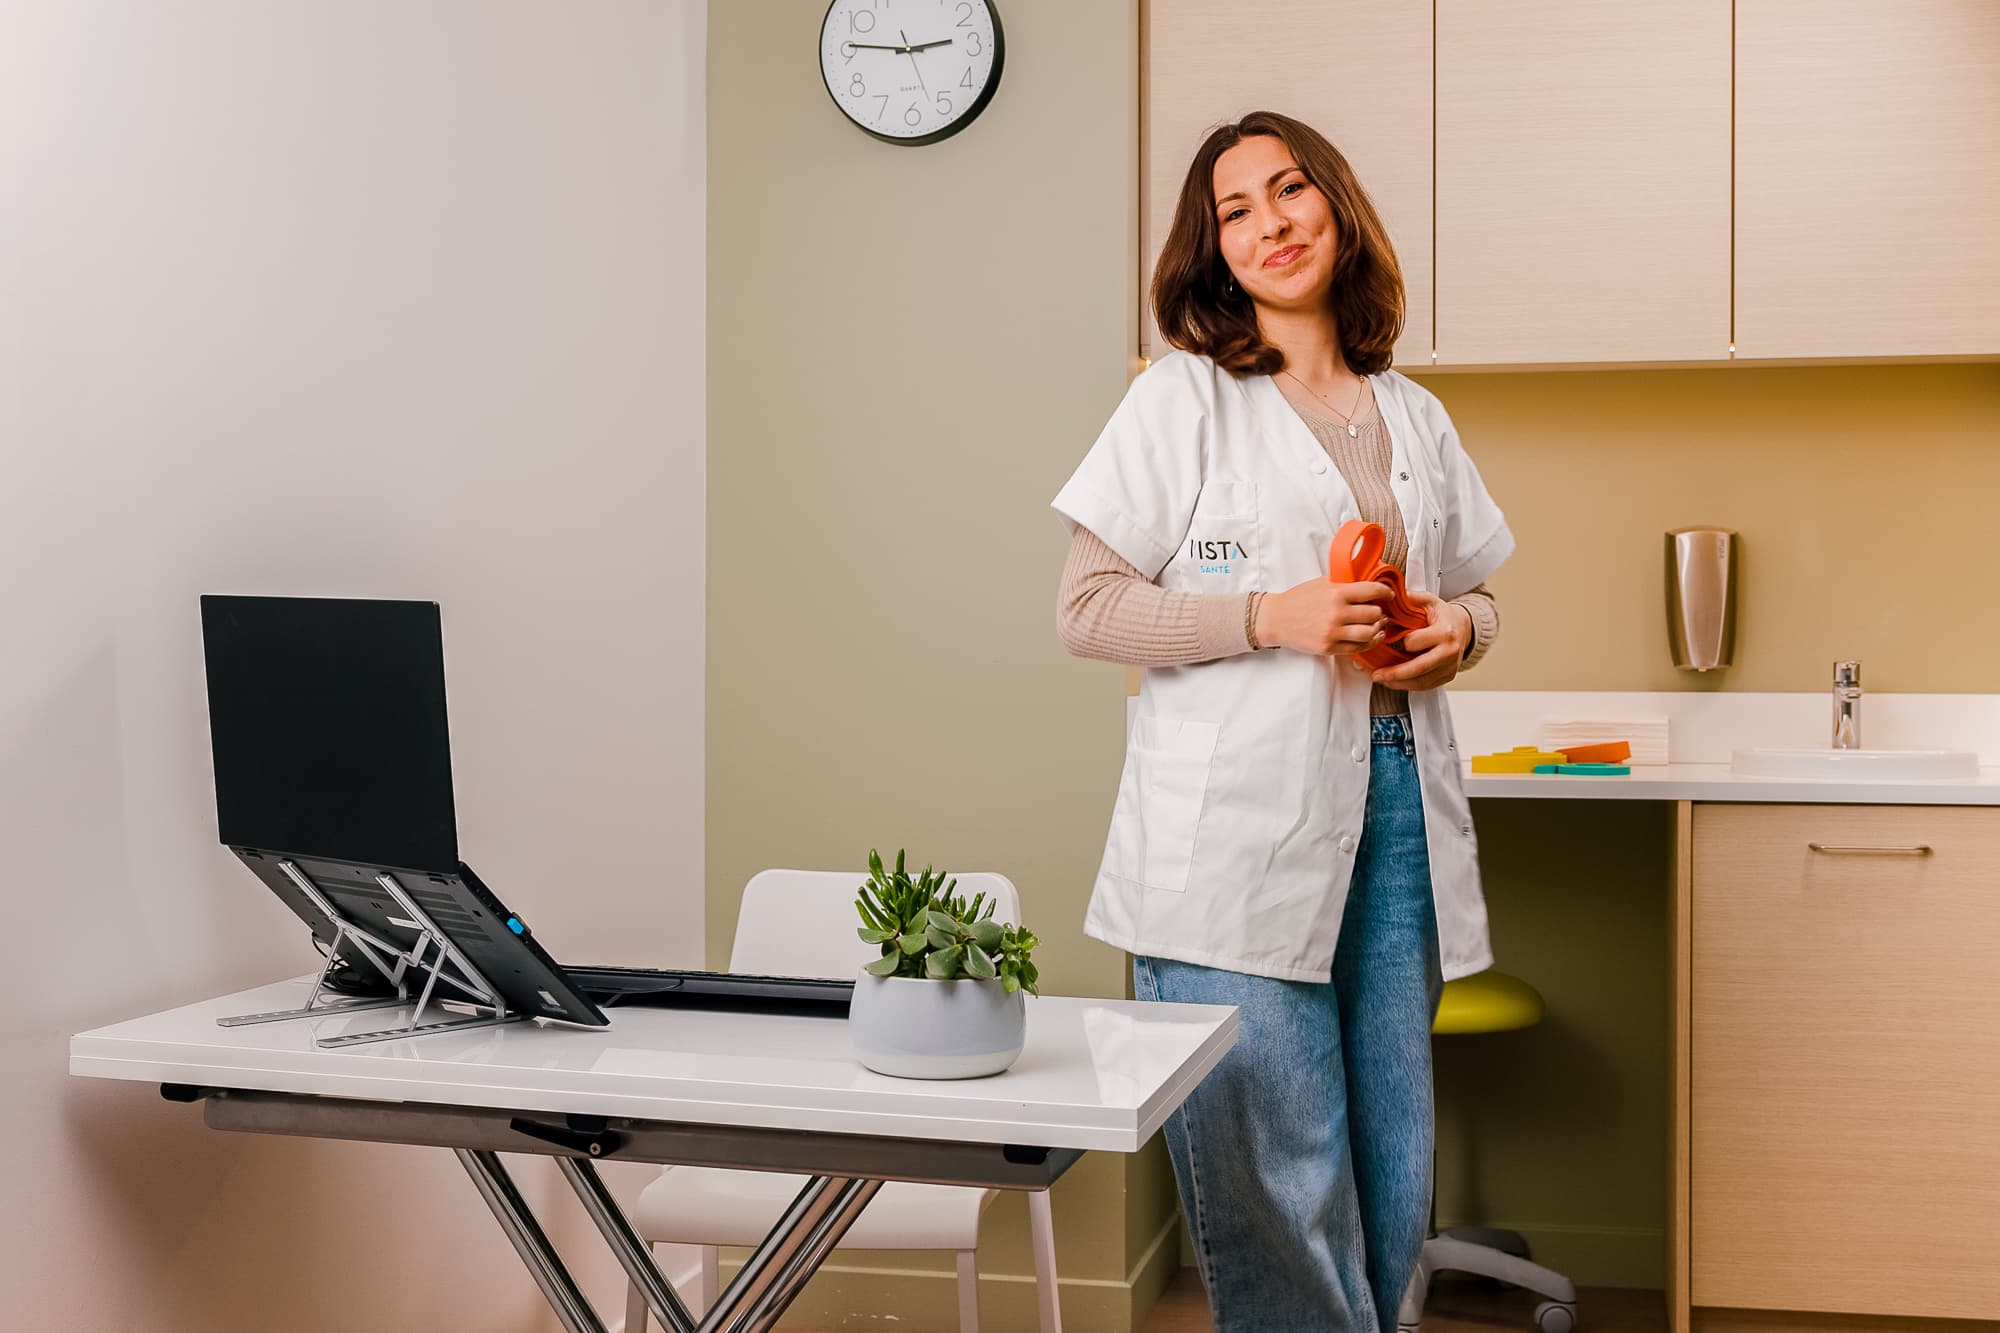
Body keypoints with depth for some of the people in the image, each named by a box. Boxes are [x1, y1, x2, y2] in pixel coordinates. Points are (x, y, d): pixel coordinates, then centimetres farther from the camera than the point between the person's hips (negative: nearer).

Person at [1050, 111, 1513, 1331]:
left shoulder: (1415, 416, 17)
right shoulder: (1183, 399, 1)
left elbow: (1473, 591, 26)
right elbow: (1090, 608, -3)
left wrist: (1461, 627, 2)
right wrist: (1274, 616, -15)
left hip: (1399, 808, 5)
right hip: (1241, 836, -5)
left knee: (1396, 1164, 9)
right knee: (1278, 1178, -5)